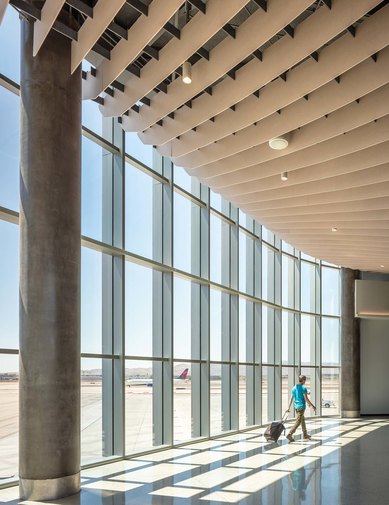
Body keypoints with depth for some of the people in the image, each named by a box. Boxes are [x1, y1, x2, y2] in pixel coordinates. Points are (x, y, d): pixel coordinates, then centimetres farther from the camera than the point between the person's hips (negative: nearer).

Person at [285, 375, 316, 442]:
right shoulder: (303, 388, -12)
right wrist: (312, 406, -4)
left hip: (296, 406, 8)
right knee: (298, 422, -7)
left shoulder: (294, 388, 8)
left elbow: (291, 399, 8)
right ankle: (289, 435, -16)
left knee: (302, 420, 21)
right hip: (301, 406, -8)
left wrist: (288, 408, 9)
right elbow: (306, 399, -13)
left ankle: (305, 435, 29)